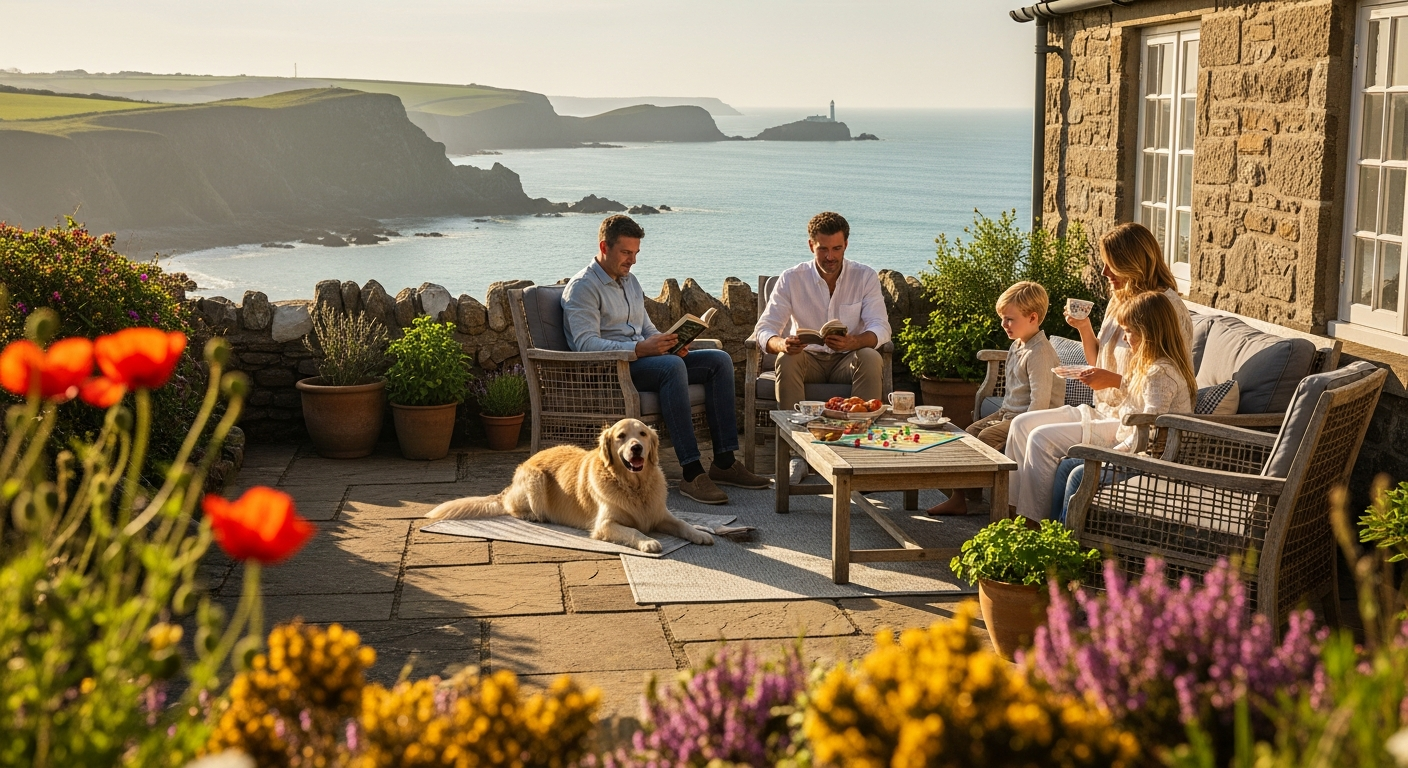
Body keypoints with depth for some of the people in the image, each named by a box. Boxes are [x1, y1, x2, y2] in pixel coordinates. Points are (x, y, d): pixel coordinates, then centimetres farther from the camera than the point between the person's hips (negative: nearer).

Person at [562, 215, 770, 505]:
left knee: (719, 360, -7)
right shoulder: (582, 287, -7)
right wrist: (640, 348, -29)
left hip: (641, 359, 9)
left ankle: (724, 462, -13)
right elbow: (586, 344, -19)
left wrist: (667, 341, 1)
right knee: (672, 366, -37)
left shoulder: (630, 281, 22)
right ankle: (692, 473, -40)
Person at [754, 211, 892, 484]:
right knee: (786, 360, -34)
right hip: (808, 359, 0)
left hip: (847, 360, 0)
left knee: (871, 359, -33)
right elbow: (764, 329, -12)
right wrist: (781, 344, -39)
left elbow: (881, 328, -14)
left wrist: (854, 342, -39)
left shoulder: (865, 277, -4)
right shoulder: (791, 279, -5)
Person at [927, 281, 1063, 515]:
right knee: (970, 433, 2)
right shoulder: (1016, 346, 10)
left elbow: (1040, 400, -26)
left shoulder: (1039, 352, -22)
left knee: (987, 437, -24)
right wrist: (1003, 413, 11)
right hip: (1009, 412, 11)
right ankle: (958, 494, 2)